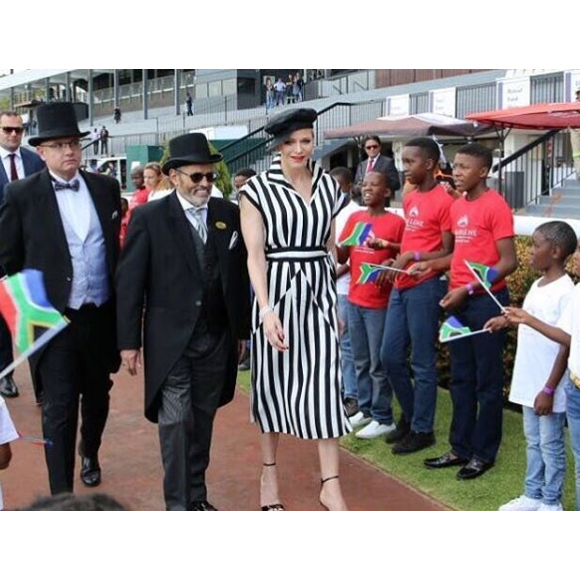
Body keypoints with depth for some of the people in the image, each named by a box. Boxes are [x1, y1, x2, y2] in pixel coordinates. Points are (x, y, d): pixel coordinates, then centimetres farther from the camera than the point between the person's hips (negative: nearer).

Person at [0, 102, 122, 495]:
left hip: (101, 316, 4)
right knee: (60, 410, -2)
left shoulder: (107, 188, 4)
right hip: (54, 321, -4)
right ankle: (62, 493, 9)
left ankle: (90, 454, 49)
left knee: (97, 396, 21)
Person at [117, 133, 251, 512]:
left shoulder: (229, 214, 4)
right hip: (171, 339, -3)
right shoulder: (149, 218, -5)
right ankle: (178, 502, 8)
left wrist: (242, 330, 10)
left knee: (202, 420, 13)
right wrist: (129, 341, -8)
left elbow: (240, 275, 9)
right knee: (176, 421, -5)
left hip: (217, 338, 4)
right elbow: (130, 283, -5)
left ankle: (197, 494, 26)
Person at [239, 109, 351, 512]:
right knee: (273, 382, 9)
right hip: (277, 291, -3)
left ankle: (331, 485, 7)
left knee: (325, 384, 0)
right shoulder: (257, 189, -5)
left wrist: (335, 301, 15)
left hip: (318, 292, 3)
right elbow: (255, 255, -10)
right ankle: (270, 472, 26)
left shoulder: (328, 186, 7)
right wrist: (267, 311, -19)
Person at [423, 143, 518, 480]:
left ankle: (484, 453, 14)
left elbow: (509, 262, -15)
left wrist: (469, 289, -19)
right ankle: (461, 448, 23)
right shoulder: (457, 207, 11)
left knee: (487, 381, 3)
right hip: (460, 300, 8)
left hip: (487, 300, -8)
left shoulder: (495, 205, -12)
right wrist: (430, 264, 5)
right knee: (461, 379, 13)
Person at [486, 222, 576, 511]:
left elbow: (566, 346, -18)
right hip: (529, 381, 8)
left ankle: (551, 502, 19)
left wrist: (549, 390, -18)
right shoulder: (538, 285, 8)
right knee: (533, 441, 18)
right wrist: (507, 321, 9)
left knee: (551, 445, 6)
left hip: (549, 386, -8)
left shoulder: (565, 292, -18)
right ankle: (533, 495, 30)